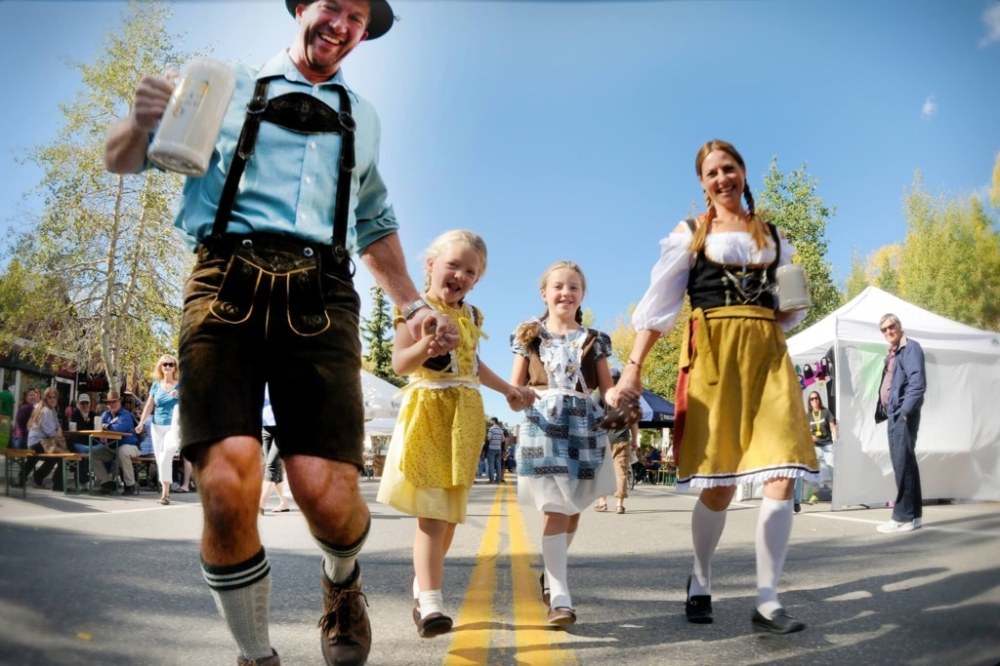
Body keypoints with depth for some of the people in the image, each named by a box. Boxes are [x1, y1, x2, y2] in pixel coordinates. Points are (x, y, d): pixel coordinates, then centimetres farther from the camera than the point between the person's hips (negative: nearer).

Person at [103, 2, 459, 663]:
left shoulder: (362, 119, 27)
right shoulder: (228, 87, 18)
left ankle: (342, 582, 21)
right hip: (227, 282, -1)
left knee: (328, 495, -16)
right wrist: (141, 121, -8)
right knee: (228, 487, -19)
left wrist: (413, 304, 24)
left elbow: (376, 224, 35)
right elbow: (122, 159, 16)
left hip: (318, 295, 2)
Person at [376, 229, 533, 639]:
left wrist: (508, 390, 31)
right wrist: (425, 345, -34)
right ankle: (430, 602, -11)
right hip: (427, 412, -6)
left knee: (451, 510, 10)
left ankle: (423, 586, 26)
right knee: (431, 511, -13)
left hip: (466, 415, 6)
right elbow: (399, 364, -15)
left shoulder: (471, 316, 14)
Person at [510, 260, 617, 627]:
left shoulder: (593, 339, 11)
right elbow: (514, 386, 8)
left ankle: (550, 574, 34)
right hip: (543, 423, -2)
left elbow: (607, 389, 9)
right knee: (554, 508, -11)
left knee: (573, 509, 11)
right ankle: (560, 597, -11)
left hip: (584, 425, 3)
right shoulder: (530, 335, 8)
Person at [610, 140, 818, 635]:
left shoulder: (773, 235, 19)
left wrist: (789, 305, 0)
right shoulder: (690, 233, 9)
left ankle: (767, 603, -1)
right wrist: (633, 366, -9)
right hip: (713, 352, -3)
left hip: (768, 353, 3)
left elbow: (792, 307, 25)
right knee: (719, 486, -1)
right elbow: (660, 302, 1)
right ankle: (700, 582, 24)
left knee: (782, 476, -10)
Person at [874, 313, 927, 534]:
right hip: (893, 413, 10)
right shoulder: (891, 353, 20)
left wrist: (905, 411, -22)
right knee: (903, 463, 12)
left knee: (902, 463, -9)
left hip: (904, 413, -10)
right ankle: (913, 514, 19)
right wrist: (883, 411, 11)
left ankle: (904, 516, -6)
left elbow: (918, 382, -18)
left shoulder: (911, 347, -7)